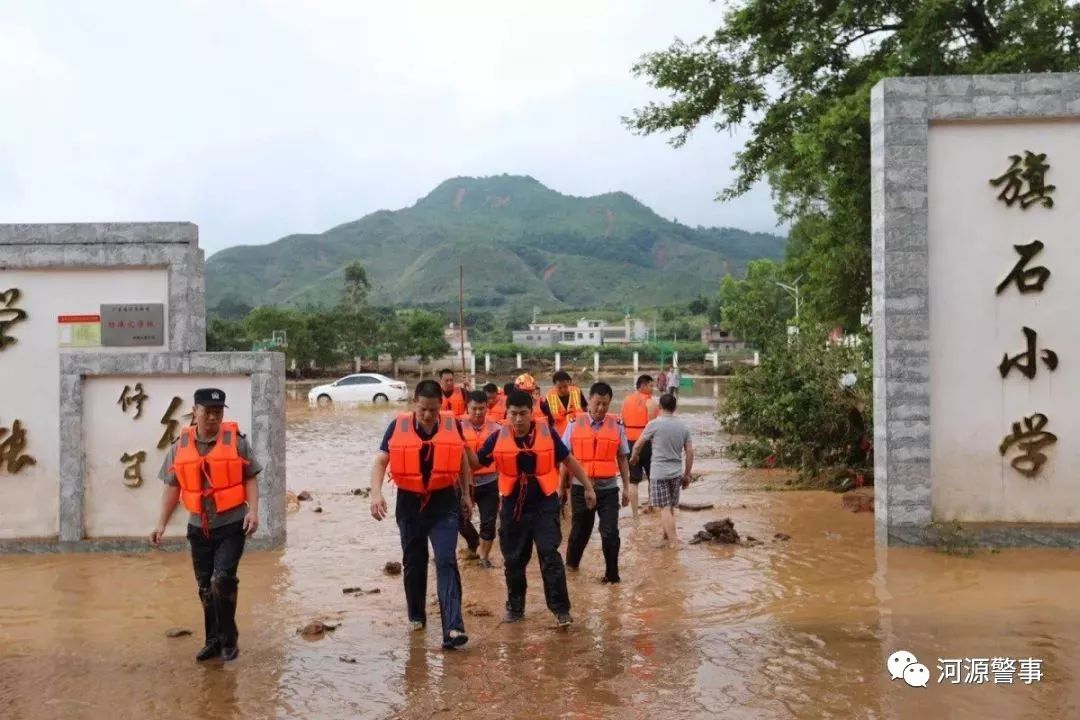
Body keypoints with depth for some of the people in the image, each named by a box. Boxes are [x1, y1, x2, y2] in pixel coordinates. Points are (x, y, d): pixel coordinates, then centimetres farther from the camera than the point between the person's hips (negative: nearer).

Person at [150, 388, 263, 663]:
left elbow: (250, 479, -4)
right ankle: (214, 640, 28)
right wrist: (161, 524, 2)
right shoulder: (179, 446, 1)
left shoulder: (236, 441, -6)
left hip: (232, 526, -4)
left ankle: (228, 640, 4)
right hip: (199, 528, 4)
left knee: (222, 580, -14)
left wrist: (253, 511, -17)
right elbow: (172, 487, 7)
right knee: (205, 588, 12)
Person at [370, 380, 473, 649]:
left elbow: (462, 459, 11)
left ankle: (452, 628, -17)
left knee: (446, 561, -12)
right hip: (410, 504, 1)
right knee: (413, 563, 14)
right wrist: (376, 493, -20)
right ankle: (416, 615, 35)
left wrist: (466, 494, 17)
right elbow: (381, 461, -5)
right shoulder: (398, 426, -8)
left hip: (444, 504, -1)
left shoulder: (453, 425, -6)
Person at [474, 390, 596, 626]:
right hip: (513, 506, 2)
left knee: (549, 555, -8)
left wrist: (588, 487, 8)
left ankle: (561, 609, 1)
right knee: (514, 559, 12)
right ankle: (515, 607, 29)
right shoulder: (498, 437, -5)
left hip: (544, 504, -2)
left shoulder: (547, 432, -7)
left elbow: (568, 460, 4)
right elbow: (475, 462, 4)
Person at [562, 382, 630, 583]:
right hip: (581, 487, 1)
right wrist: (561, 486, 6)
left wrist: (626, 487, 6)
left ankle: (612, 573, 11)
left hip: (608, 488, 0)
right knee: (580, 530, 15)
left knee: (610, 532, -6)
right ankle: (571, 563, 40)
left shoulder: (617, 425, 0)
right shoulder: (575, 424, -1)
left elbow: (622, 459, 7)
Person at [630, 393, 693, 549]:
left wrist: (633, 457, 22)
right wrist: (687, 475, 16)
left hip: (659, 473, -5)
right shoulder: (683, 426, 5)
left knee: (665, 508, -3)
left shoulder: (654, 424, -8)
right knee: (670, 508, 16)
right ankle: (666, 538, 25)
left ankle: (673, 542, -7)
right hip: (676, 473, 5)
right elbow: (690, 452, 7)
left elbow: (638, 445, 1)